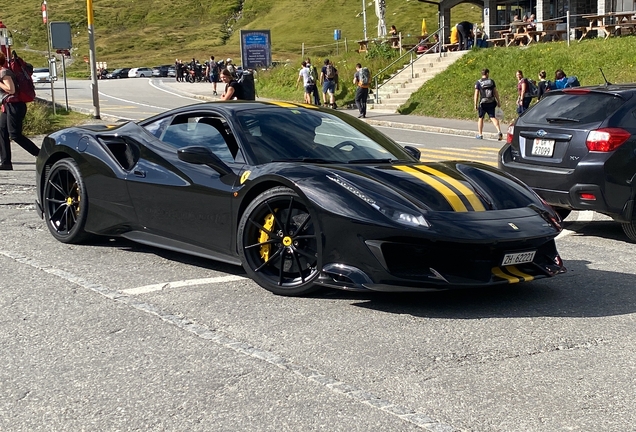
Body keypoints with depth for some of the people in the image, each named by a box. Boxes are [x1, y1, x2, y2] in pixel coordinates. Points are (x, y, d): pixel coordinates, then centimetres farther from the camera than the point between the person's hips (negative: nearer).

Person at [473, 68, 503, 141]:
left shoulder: (478, 83, -4)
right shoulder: (491, 81, 1)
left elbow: (476, 94, -6)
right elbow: (495, 92, 3)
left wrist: (475, 104, -1)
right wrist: (498, 102, 10)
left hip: (483, 103, -1)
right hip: (491, 103, 2)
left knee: (481, 118, 13)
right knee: (493, 117, 2)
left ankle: (480, 134, 17)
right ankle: (499, 131, -17)